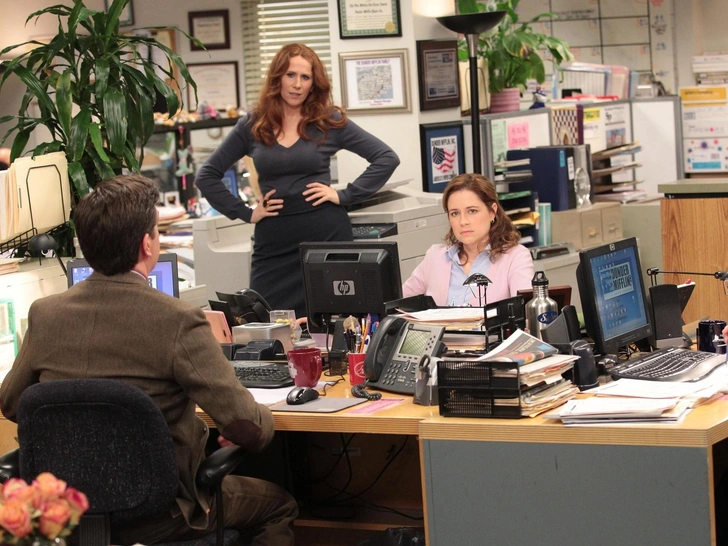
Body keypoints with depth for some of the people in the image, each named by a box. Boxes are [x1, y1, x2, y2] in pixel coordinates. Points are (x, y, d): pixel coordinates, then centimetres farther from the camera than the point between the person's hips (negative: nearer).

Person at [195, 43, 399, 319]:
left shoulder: (329, 121, 2)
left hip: (327, 234, -1)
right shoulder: (252, 125, 5)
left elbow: (387, 158, 1)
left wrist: (345, 195, -6)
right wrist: (245, 213, 1)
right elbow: (206, 176, 10)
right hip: (273, 243, 2)